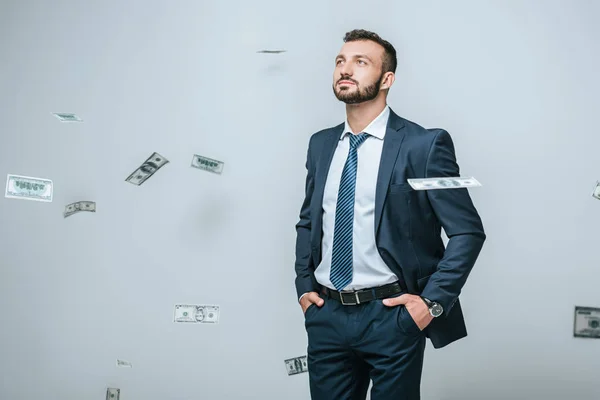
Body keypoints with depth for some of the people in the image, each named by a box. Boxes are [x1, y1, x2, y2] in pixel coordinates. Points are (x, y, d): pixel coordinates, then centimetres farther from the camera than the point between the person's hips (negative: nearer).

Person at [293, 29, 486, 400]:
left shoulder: (424, 145, -10)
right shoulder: (321, 144, 8)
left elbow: (469, 230, -9)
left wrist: (433, 301, -13)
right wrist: (304, 284, 9)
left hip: (392, 316, -5)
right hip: (326, 314, 5)